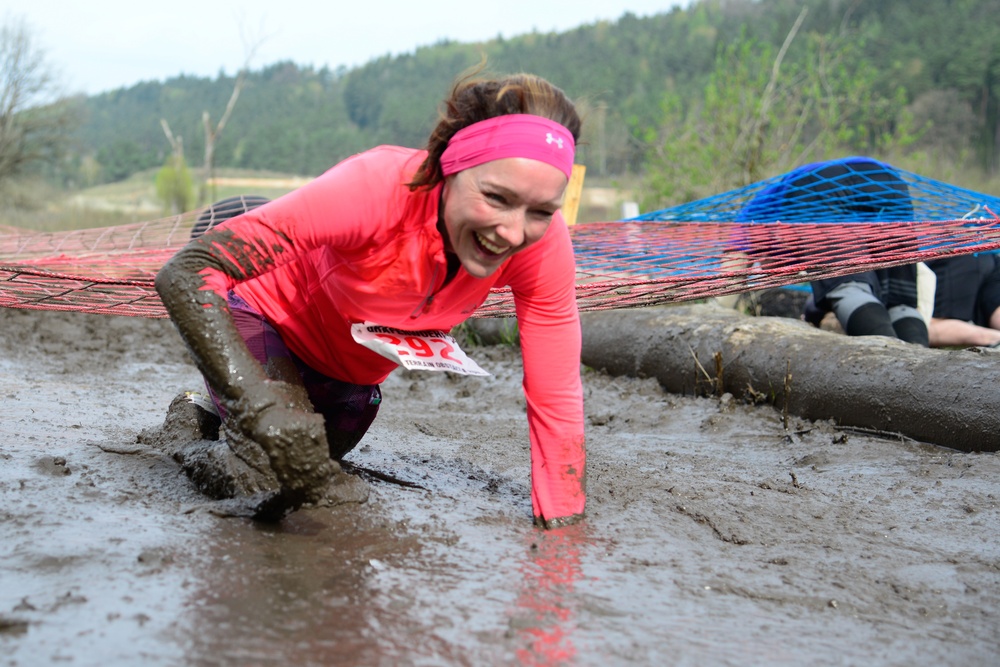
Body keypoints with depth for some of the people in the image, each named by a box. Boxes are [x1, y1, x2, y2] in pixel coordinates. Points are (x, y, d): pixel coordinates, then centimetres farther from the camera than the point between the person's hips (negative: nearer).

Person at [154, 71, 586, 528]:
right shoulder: (376, 188, -44)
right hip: (269, 317, -5)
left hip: (359, 368, 5)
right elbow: (185, 273, -47)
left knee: (314, 472, 25)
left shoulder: (543, 245, -32)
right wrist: (263, 403, -60)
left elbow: (556, 399, -23)